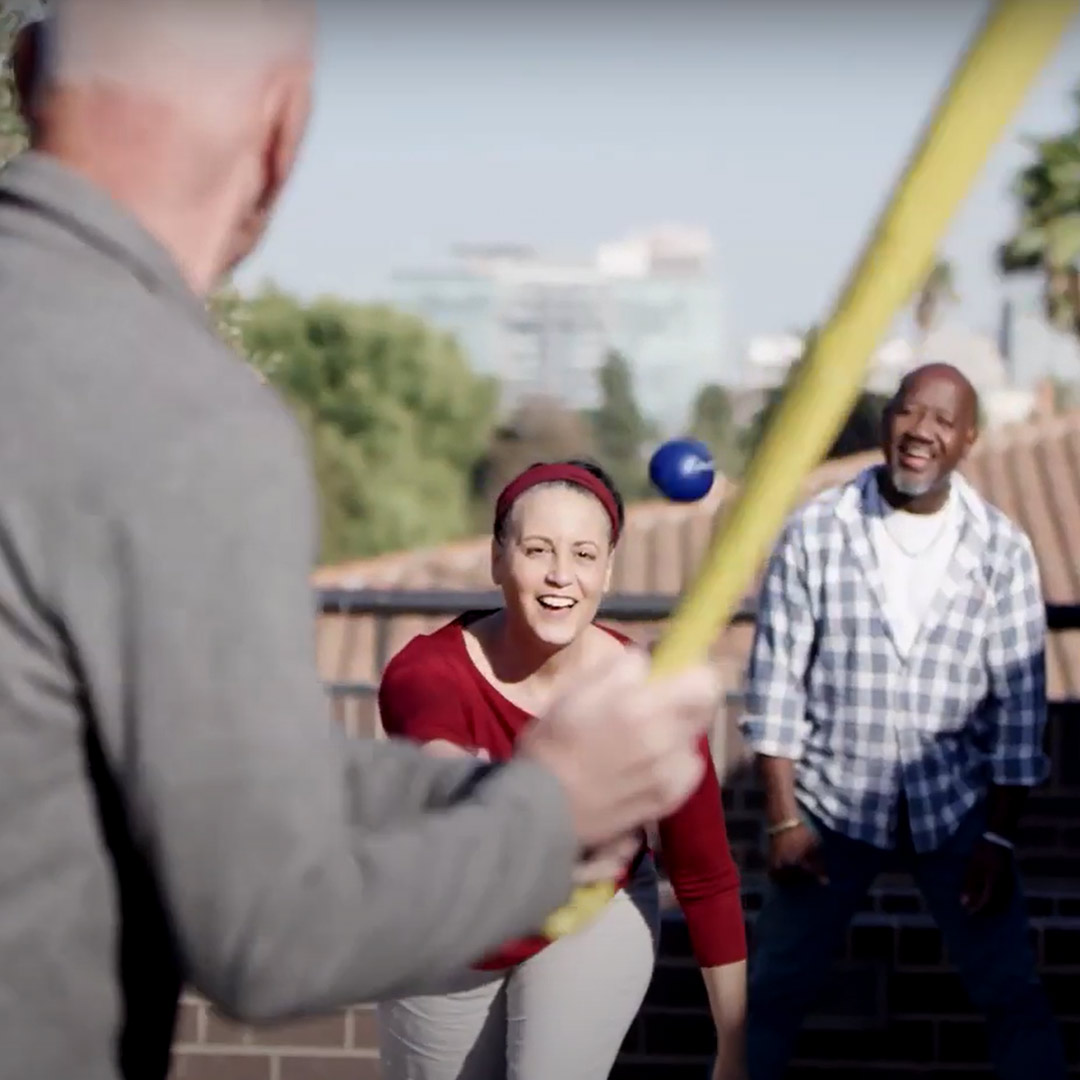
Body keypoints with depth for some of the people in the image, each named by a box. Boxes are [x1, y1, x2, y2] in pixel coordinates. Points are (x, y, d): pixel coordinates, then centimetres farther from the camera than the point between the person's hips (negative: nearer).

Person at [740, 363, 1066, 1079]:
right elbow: (776, 680, -5)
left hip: (955, 805, 1)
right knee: (774, 991, 8)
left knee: (1012, 992, 3)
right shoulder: (815, 532, -9)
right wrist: (783, 817, -7)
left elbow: (1019, 703, -3)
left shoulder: (1002, 549, -6)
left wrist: (999, 837, -6)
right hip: (835, 803, 0)